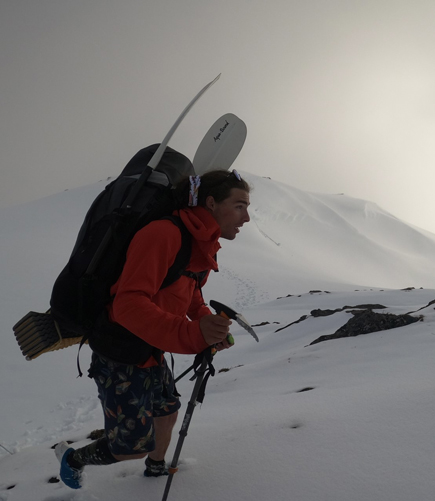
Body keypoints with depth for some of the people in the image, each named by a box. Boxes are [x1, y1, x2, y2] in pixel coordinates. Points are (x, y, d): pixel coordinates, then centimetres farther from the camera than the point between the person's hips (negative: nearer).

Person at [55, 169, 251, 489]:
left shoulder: (204, 246, 1)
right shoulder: (163, 234, -29)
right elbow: (129, 305, -36)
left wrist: (208, 325, -4)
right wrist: (192, 334, -45)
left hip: (152, 353, 9)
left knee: (168, 411, 26)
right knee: (134, 445, 3)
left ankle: (156, 467, 56)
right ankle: (73, 458, 32)